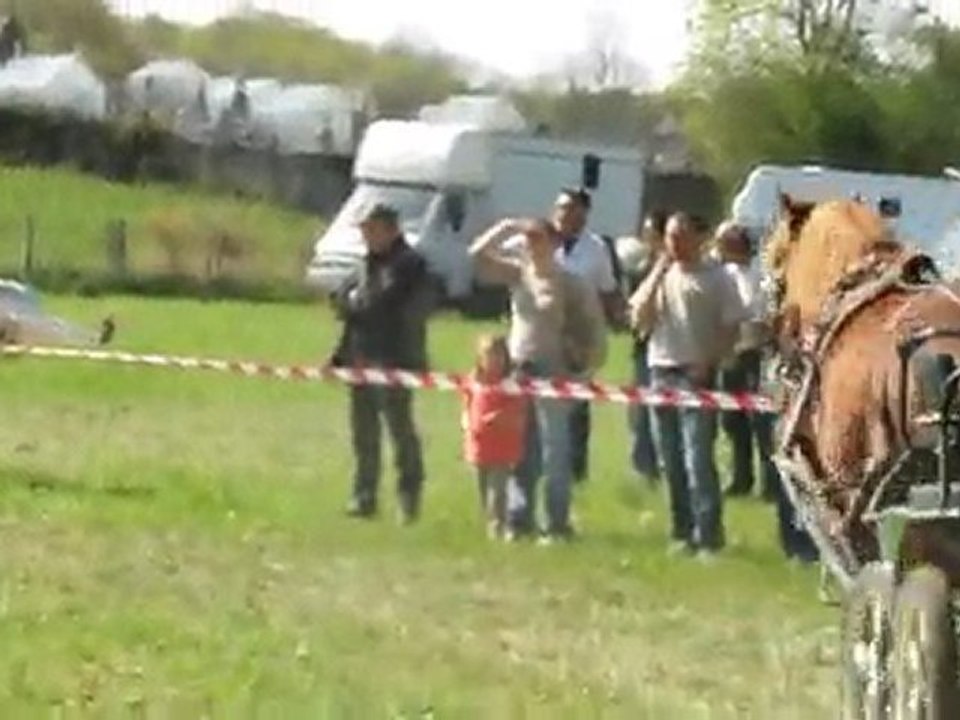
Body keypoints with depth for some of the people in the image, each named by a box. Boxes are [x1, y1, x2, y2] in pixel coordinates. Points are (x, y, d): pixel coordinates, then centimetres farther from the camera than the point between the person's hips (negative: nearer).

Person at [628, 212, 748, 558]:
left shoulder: (715, 278, -1)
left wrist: (708, 363, -16)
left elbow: (731, 329, -3)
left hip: (696, 377, -6)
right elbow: (639, 321, 5)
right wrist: (658, 276, -2)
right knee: (670, 462, 8)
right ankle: (682, 532, 16)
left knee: (698, 460, -12)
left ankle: (708, 536, -12)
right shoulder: (660, 276, 14)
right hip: (662, 373, 6)